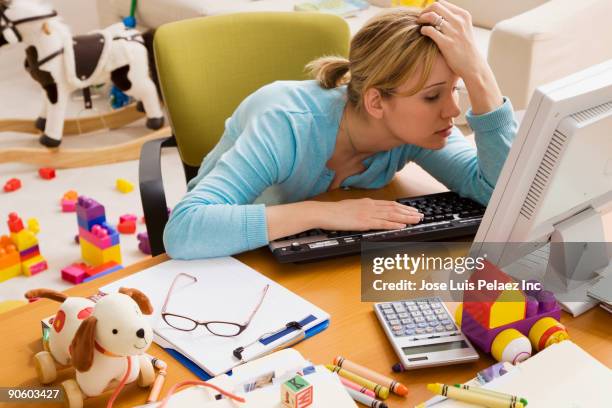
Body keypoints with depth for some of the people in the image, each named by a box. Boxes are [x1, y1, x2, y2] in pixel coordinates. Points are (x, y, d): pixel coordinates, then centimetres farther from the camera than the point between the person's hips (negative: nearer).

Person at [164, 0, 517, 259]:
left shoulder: (414, 129, -18)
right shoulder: (288, 126, -35)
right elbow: (182, 232, -45)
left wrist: (477, 72, -36)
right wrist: (322, 212, -47)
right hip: (233, 259, -2)